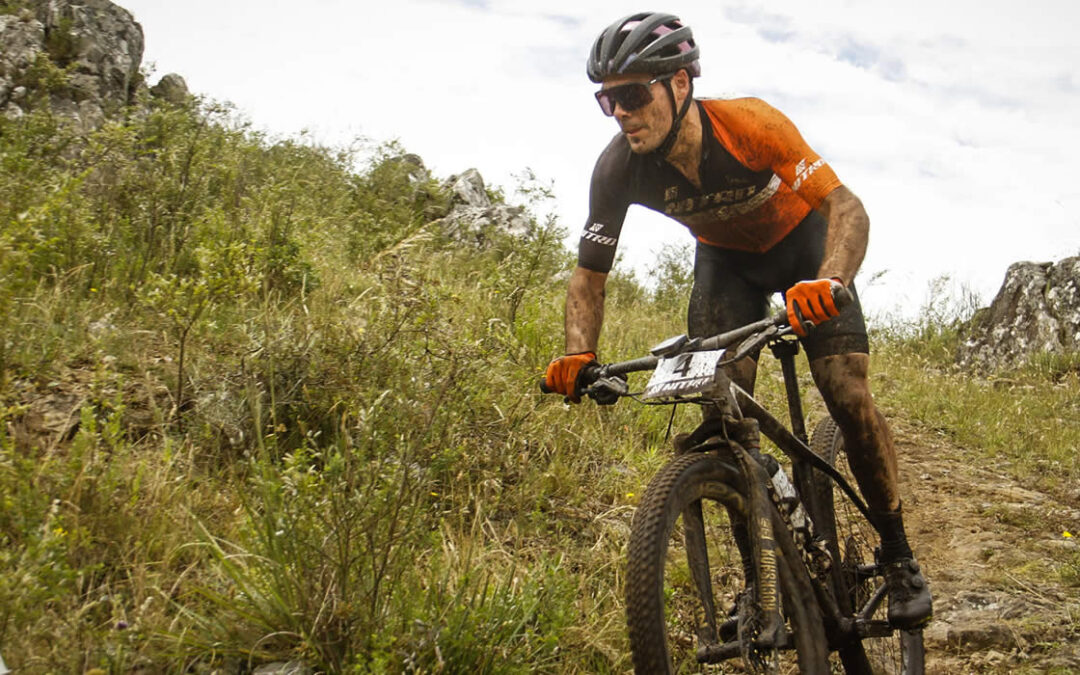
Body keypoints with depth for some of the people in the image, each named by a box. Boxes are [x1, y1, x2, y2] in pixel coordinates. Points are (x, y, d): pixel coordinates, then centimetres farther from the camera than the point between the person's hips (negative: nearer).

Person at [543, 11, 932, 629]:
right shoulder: (619, 168, -26)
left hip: (802, 241, -2)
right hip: (727, 258, 3)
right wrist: (579, 355, -34)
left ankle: (899, 557, 5)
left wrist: (828, 283, -56)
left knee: (848, 394, -16)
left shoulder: (751, 124, -35)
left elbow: (848, 208, -36)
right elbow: (590, 275, -17)